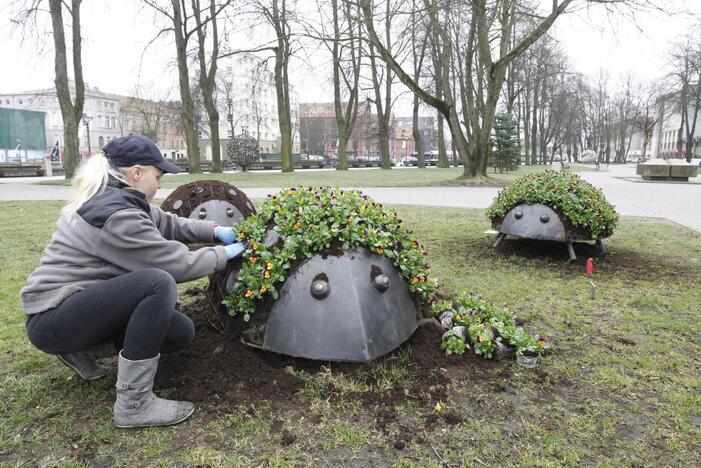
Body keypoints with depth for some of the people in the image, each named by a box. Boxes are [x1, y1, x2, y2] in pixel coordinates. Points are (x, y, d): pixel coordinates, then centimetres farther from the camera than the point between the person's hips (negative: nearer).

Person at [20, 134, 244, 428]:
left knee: (181, 333, 0)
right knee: (157, 282, -33)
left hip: (80, 304, 10)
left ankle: (82, 350, 15)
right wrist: (223, 254, -6)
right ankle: (133, 404, -24)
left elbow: (167, 223, 14)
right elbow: (177, 264, -21)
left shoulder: (115, 199, 5)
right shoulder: (116, 215, -25)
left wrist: (215, 231, 4)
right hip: (52, 319, -9)